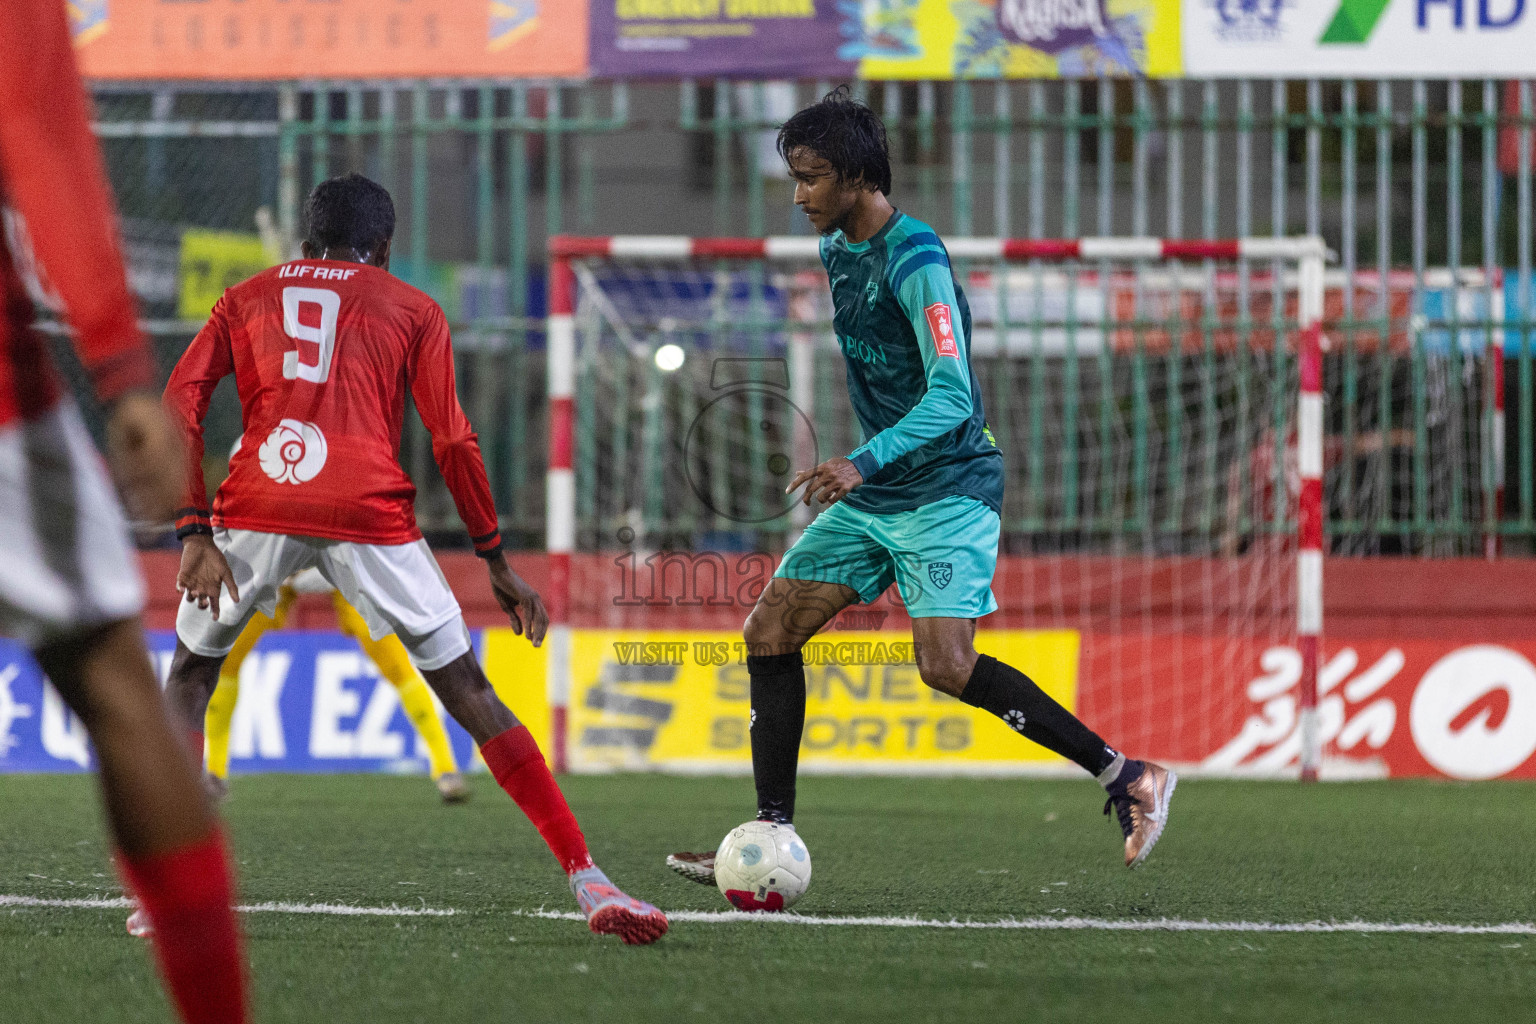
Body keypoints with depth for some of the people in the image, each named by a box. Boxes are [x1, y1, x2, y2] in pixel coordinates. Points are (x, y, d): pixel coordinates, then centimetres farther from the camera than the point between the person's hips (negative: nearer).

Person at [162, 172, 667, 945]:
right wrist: (497, 564, 13)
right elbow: (452, 442, 8)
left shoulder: (247, 298, 23)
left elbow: (178, 405, 8)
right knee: (469, 692, 5)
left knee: (191, 672, 23)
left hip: (257, 504, 1)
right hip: (369, 511, -1)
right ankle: (585, 880, -4)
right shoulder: (410, 309, 19)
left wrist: (195, 533, 3)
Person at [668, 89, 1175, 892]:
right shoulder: (837, 249, 10)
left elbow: (952, 395, -27)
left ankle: (1128, 778, -12)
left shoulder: (915, 262, -19)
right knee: (771, 629, 1)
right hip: (873, 496, 9)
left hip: (946, 489, -9)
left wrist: (864, 462, -39)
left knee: (945, 665, -22)